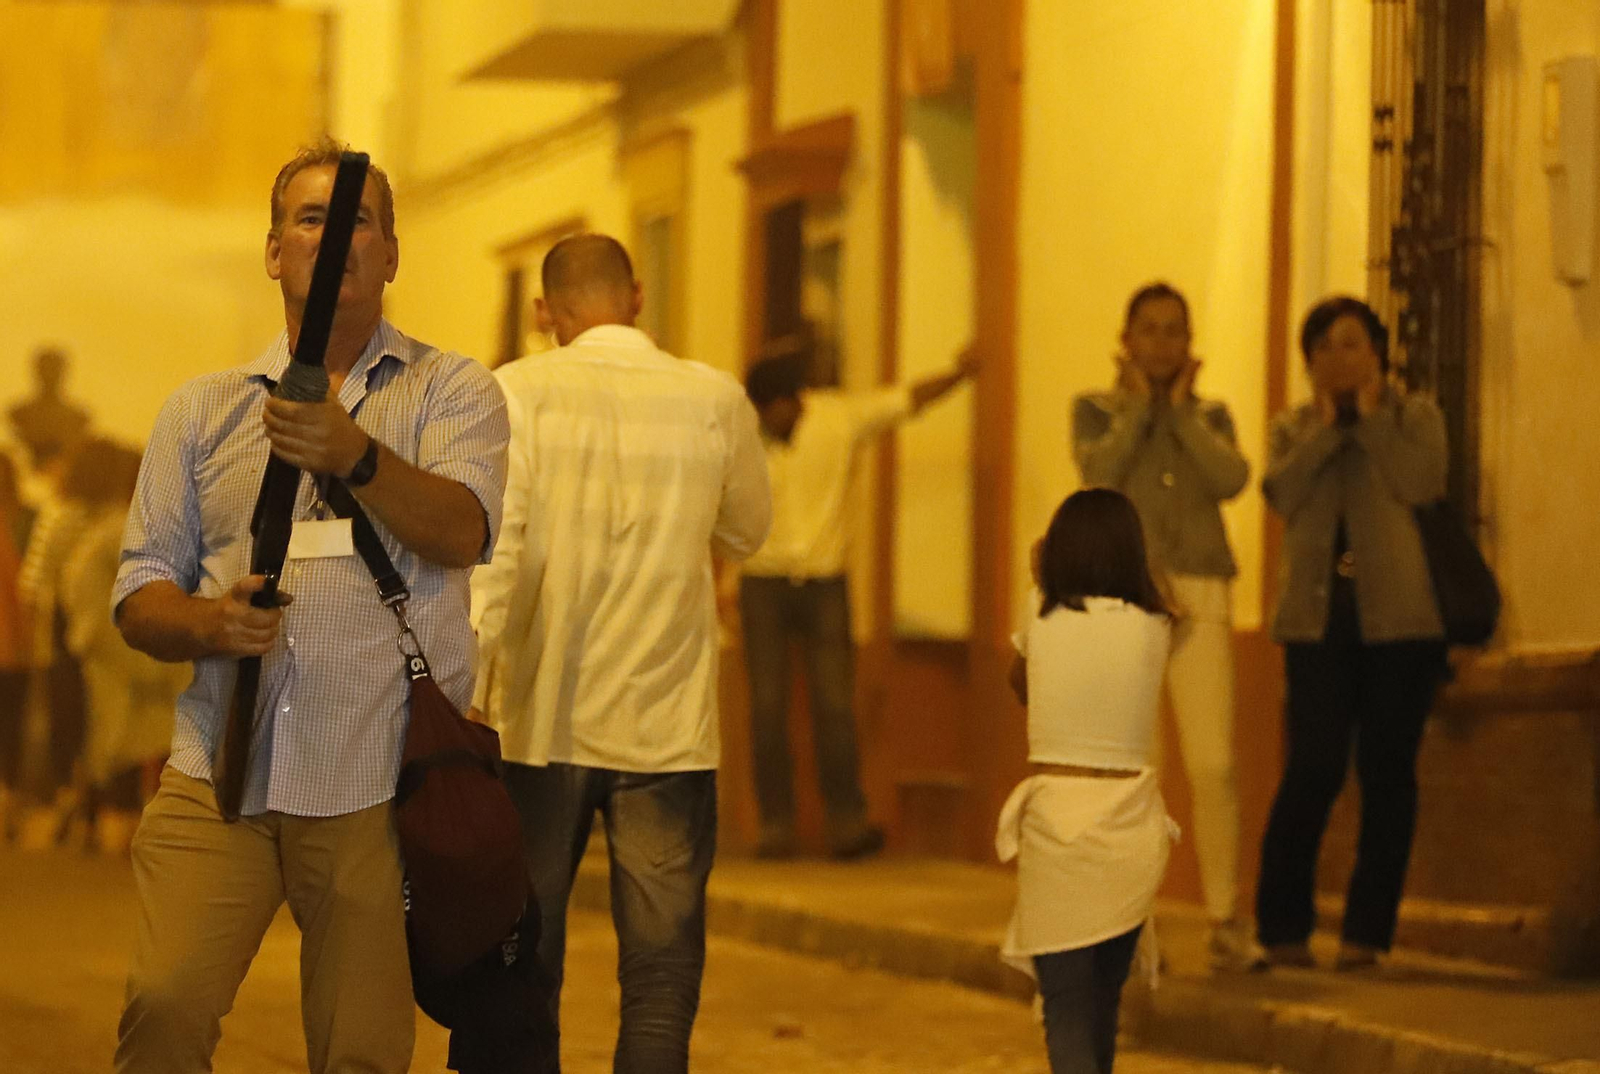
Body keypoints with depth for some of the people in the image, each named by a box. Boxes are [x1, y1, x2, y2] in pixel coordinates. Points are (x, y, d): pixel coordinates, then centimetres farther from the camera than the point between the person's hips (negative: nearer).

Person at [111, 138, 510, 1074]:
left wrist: (357, 455, -28)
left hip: (375, 789, -1)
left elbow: (461, 533, -10)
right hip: (217, 782, 2)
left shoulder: (453, 390, 8)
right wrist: (207, 625, -11)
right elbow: (139, 594, 12)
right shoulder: (203, 409, 16)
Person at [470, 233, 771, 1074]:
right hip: (668, 729, 1)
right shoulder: (714, 401, 2)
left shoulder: (520, 392, -5)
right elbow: (745, 534, 18)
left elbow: (491, 545, -16)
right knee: (660, 987, 2)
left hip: (544, 723, 0)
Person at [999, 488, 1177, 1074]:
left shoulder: (1042, 615, -1)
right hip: (1131, 828, 2)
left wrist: (1045, 581, 23)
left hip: (1054, 820, -2)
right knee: (1103, 1002, 19)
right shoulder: (1153, 628, 1)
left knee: (1068, 1009, -6)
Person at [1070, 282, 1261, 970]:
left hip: (1199, 600, 1)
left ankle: (1226, 924, -4)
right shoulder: (1095, 410, 12)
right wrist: (1137, 405, 1)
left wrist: (1182, 408, 2)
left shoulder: (1211, 415, 17)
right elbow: (1099, 475, -9)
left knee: (1213, 764, -9)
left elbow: (1231, 480, -3)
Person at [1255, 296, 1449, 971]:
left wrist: (1371, 416, -6)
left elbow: (1419, 483, -12)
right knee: (1313, 770, -7)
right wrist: (1326, 426, -7)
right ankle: (1282, 927, 2)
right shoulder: (1294, 427, 14)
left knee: (1386, 773, 0)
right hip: (1320, 618, 1)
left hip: (1399, 618, -1)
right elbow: (1282, 493, -5)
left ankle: (1367, 931, 6)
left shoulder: (1415, 417, 8)